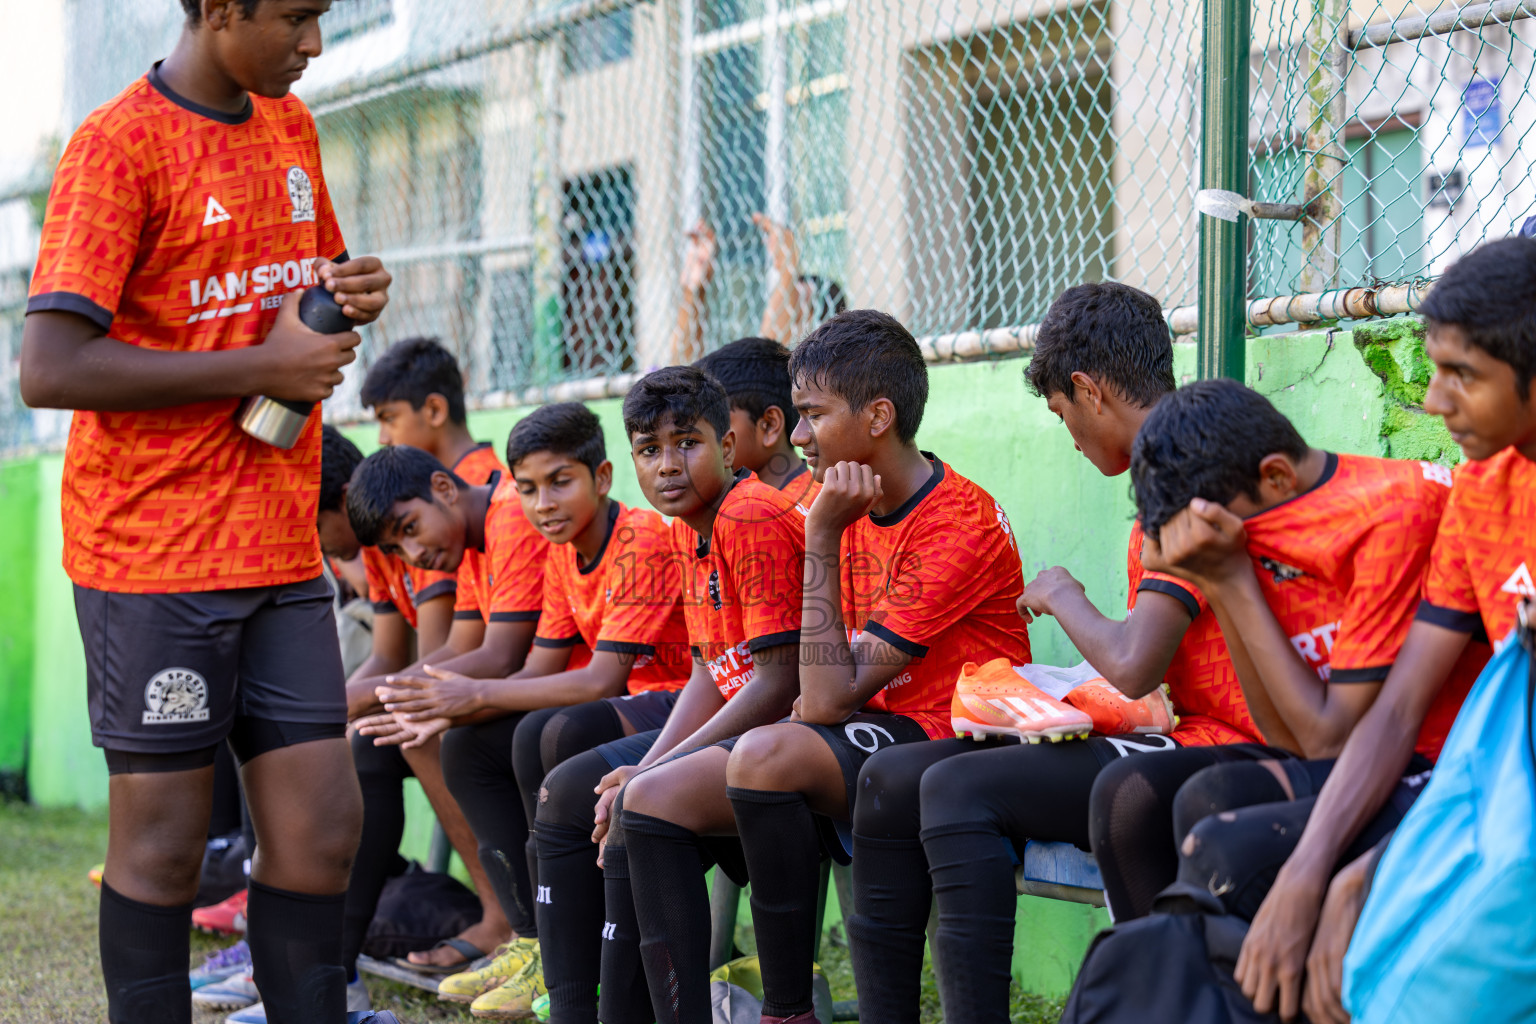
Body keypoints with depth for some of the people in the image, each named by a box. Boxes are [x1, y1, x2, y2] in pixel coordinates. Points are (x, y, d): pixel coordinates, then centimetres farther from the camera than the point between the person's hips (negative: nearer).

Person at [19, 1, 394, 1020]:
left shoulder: (291, 126, 13)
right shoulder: (120, 145, -11)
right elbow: (50, 370, -19)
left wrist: (359, 294, 4)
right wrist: (259, 369, -18)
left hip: (280, 546, 7)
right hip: (155, 553, -7)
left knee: (323, 824, 5)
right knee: (163, 839, 0)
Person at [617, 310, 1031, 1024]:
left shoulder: (959, 525, -18)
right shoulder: (856, 509, 11)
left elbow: (829, 699, -22)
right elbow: (821, 691, 15)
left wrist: (821, 538, -19)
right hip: (869, 730, 9)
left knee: (768, 757, -34)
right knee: (654, 798, -4)